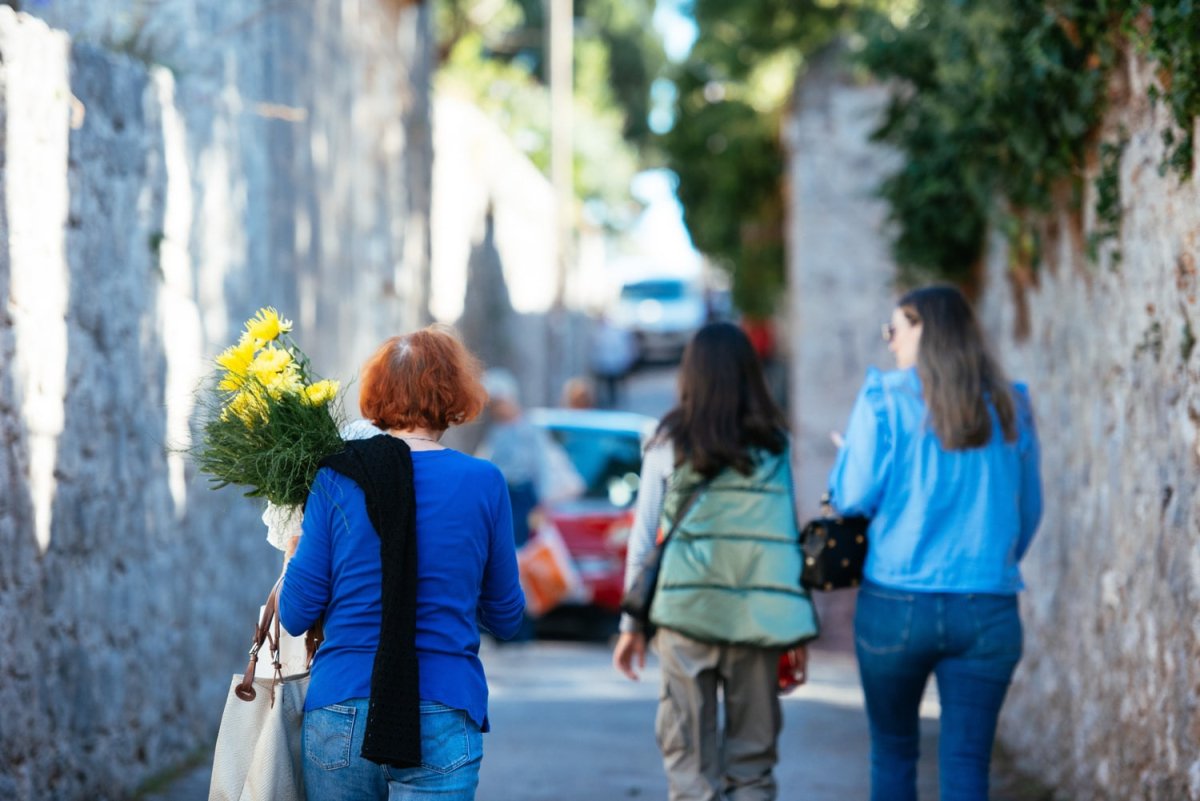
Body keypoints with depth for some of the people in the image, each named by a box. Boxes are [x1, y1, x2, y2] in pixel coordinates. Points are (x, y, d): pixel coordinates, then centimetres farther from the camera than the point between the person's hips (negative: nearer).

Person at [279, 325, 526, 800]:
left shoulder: (337, 479, 0)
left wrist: (294, 557, 22)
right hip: (442, 725, -1)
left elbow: (295, 615, 2)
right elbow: (505, 618, 9)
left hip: (340, 721, 1)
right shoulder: (484, 484, 0)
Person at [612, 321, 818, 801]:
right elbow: (791, 536, 6)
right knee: (752, 762, 7)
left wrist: (631, 623, 12)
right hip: (759, 614, 1)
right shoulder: (775, 444, 6)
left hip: (686, 612, -1)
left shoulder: (669, 443, 3)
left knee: (690, 761, 1)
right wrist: (799, 633, 10)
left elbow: (642, 539, 4)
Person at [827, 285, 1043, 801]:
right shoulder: (1010, 406, 6)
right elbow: (1029, 509, 12)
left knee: (893, 752, 15)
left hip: (896, 603, -2)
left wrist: (846, 456, 16)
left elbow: (854, 497, -5)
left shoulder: (884, 400, -4)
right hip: (988, 611, 2)